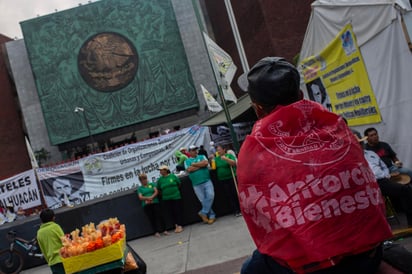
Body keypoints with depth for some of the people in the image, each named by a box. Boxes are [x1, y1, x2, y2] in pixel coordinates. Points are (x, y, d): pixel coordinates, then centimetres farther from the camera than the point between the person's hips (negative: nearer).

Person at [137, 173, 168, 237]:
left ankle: (164, 230, 1)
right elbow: (140, 197, -1)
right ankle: (156, 232, 5)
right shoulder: (140, 188, 11)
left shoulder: (152, 184, 12)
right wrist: (147, 198, -16)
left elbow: (156, 192, 1)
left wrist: (151, 198, -14)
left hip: (155, 203, 0)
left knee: (159, 216, -5)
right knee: (151, 218, 0)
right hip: (146, 205, 0)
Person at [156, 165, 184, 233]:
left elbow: (179, 184, 7)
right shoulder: (160, 179, 2)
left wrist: (175, 190, 7)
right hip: (166, 199, 3)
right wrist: (164, 193, 6)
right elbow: (159, 189, 11)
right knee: (171, 212, 3)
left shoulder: (173, 176, -3)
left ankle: (179, 226, 3)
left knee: (178, 211, -3)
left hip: (176, 197, -2)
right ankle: (176, 225, 12)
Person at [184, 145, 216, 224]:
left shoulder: (202, 157, 11)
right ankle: (211, 215, 10)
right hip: (197, 185, 0)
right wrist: (201, 165, -6)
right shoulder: (187, 161, 8)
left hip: (207, 181, 0)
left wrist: (194, 164, -6)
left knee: (210, 196, -15)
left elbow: (206, 163, -9)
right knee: (203, 200, 2)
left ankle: (203, 213, -3)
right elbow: (189, 169, -11)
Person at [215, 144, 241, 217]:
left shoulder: (229, 155, -3)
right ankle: (236, 211, 8)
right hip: (222, 180, 4)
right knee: (229, 195, 3)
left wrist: (226, 159, -30)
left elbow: (234, 163, -16)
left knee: (236, 193, -1)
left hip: (232, 178, -4)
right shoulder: (216, 158, 9)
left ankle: (241, 209, 9)